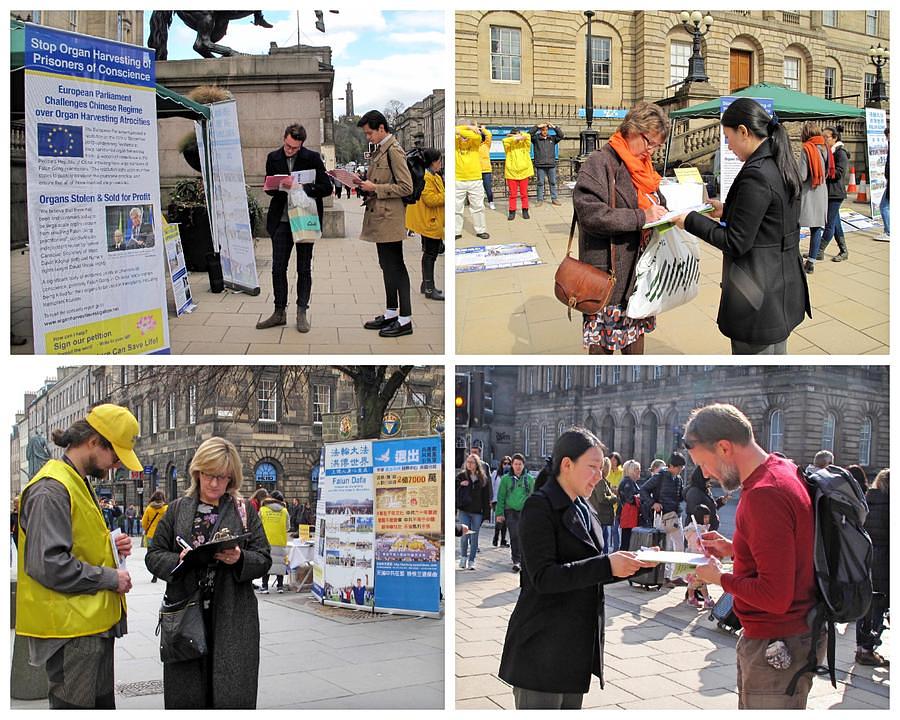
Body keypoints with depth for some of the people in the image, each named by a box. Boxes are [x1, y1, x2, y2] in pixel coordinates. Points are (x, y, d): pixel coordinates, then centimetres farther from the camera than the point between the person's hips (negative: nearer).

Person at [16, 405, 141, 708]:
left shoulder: (79, 484, 15)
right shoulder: (51, 490, -17)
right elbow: (47, 564, -25)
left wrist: (110, 548, 6)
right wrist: (111, 578, -16)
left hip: (93, 623, 10)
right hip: (71, 627, -10)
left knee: (102, 703, 17)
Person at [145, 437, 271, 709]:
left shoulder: (245, 510, 7)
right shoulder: (178, 509, 10)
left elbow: (264, 559, 5)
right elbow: (153, 556, 9)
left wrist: (240, 559, -15)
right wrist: (178, 560, -11)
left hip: (232, 617, -1)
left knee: (233, 695, -3)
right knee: (185, 694, 4)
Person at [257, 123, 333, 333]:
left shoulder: (313, 158, -5)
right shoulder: (273, 158, 4)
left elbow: (326, 188, -7)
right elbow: (268, 188, 9)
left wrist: (301, 187, -20)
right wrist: (280, 186, -14)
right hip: (281, 220, 3)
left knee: (304, 268, 5)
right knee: (278, 268, 3)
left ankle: (302, 313, 13)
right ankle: (279, 312, 13)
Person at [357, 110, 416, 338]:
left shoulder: (394, 150, -13)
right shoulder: (379, 150, 14)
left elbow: (406, 187, -18)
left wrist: (375, 189, -17)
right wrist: (367, 186, 8)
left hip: (390, 219, -10)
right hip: (380, 219, 10)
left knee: (396, 267, -5)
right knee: (387, 266, 16)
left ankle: (405, 320, 0)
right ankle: (391, 313, 25)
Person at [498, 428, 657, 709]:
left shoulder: (583, 510, 14)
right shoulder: (540, 507, -12)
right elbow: (543, 577, -22)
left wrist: (634, 563, 3)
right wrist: (607, 565, -27)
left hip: (578, 644, 8)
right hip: (543, 649, -8)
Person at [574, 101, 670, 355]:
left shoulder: (643, 165, 13)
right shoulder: (600, 163, -13)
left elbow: (656, 201, 27)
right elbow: (590, 213, -24)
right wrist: (641, 217, -25)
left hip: (640, 269, 8)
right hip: (609, 272, -8)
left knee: (636, 332, 17)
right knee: (602, 343, 1)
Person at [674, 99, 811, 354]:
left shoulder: (756, 175, -23)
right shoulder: (782, 165, 7)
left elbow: (735, 243, -20)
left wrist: (690, 220, -10)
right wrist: (727, 210, 16)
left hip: (760, 300, -10)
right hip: (783, 288, 10)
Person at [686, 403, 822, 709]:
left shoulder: (764, 494, -25)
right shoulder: (784, 470, 7)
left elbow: (775, 597, -26)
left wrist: (719, 578, -11)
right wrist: (734, 549, 10)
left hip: (777, 643, -10)